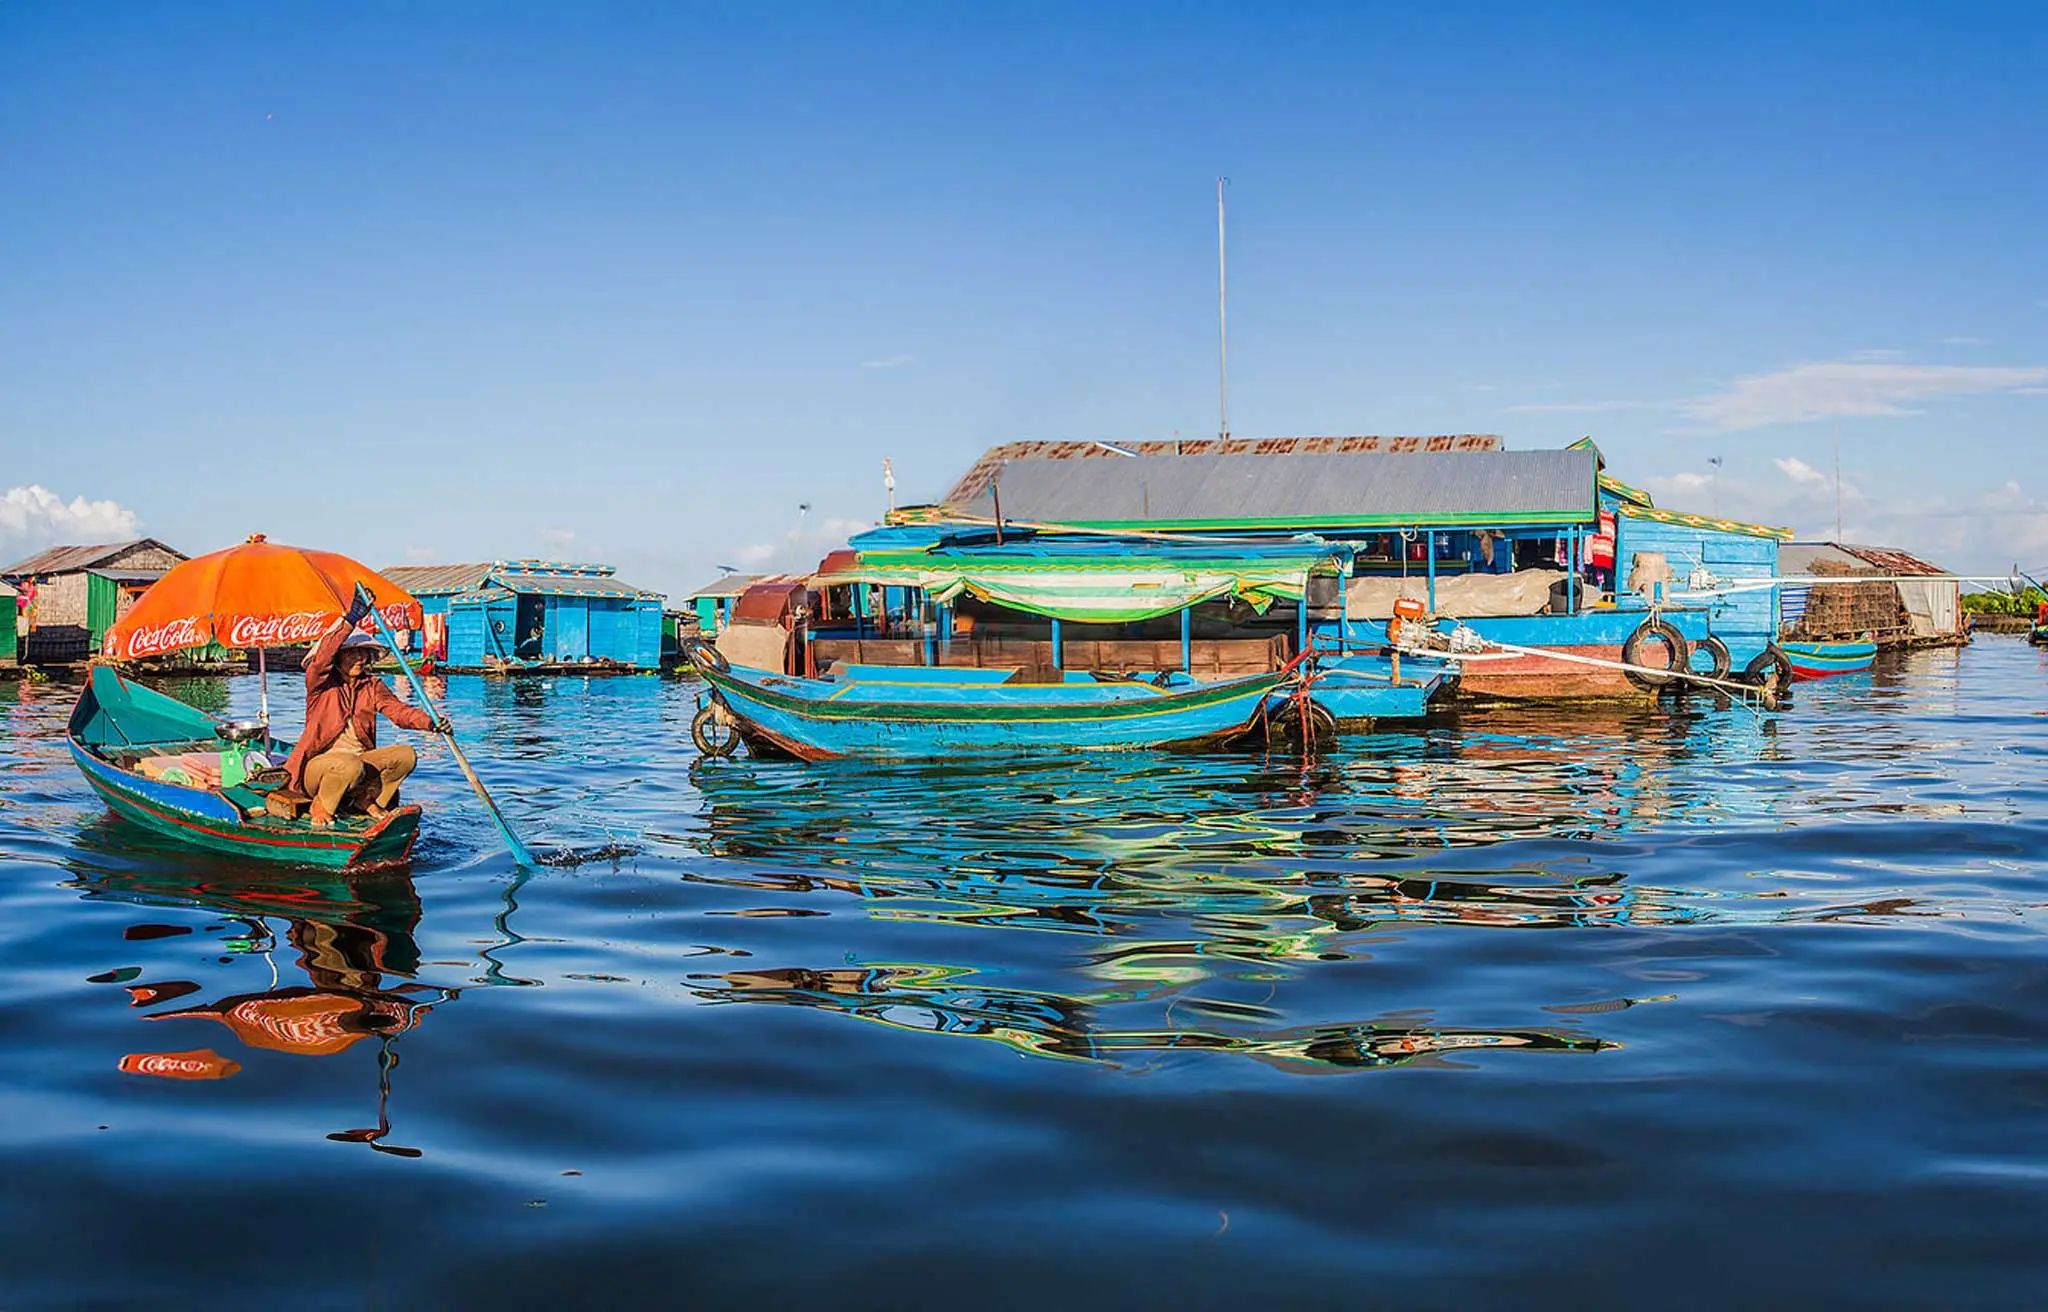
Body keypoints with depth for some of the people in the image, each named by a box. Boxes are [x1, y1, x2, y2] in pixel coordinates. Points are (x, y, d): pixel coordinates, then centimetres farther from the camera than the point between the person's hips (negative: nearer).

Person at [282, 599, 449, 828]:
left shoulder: (373, 686, 8)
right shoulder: (320, 683, -5)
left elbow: (398, 710, -7)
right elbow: (322, 657, -27)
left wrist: (430, 722, -27)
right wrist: (350, 619, -39)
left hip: (361, 760, 5)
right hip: (318, 765, -5)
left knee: (406, 755, -17)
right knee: (350, 765, -38)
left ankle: (367, 800, 0)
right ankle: (320, 807, -9)